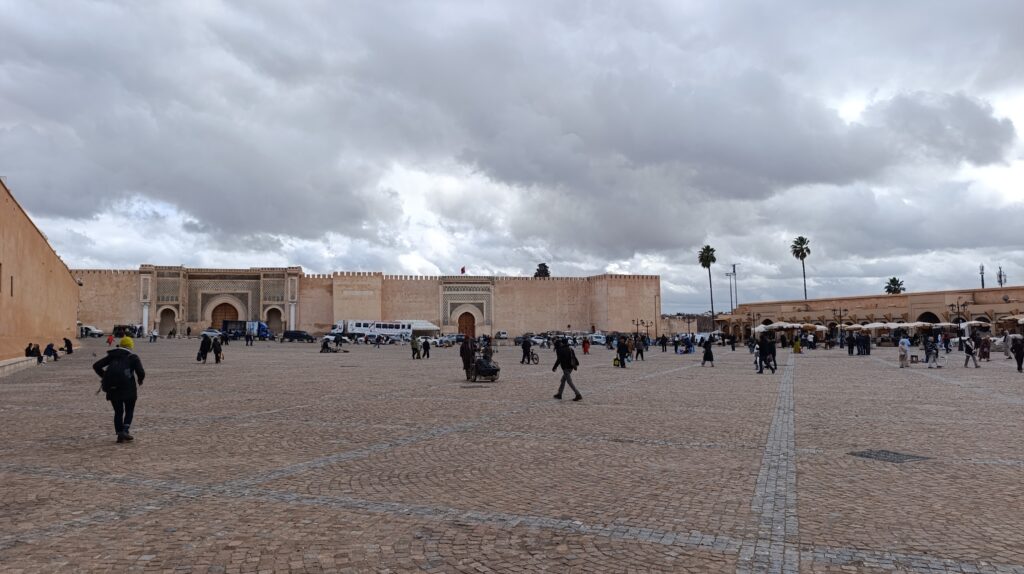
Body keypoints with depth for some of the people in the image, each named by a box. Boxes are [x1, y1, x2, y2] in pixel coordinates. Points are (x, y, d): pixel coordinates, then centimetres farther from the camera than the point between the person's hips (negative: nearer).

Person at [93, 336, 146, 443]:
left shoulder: (112, 356, 13)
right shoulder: (133, 357, 2)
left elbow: (96, 366, 7)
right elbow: (141, 373, -9)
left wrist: (105, 377, 18)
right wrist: (140, 381, 11)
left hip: (112, 389, 3)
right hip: (128, 388, -3)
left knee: (118, 412, 15)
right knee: (129, 411, 12)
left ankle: (120, 434, 9)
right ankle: (125, 430, -8)